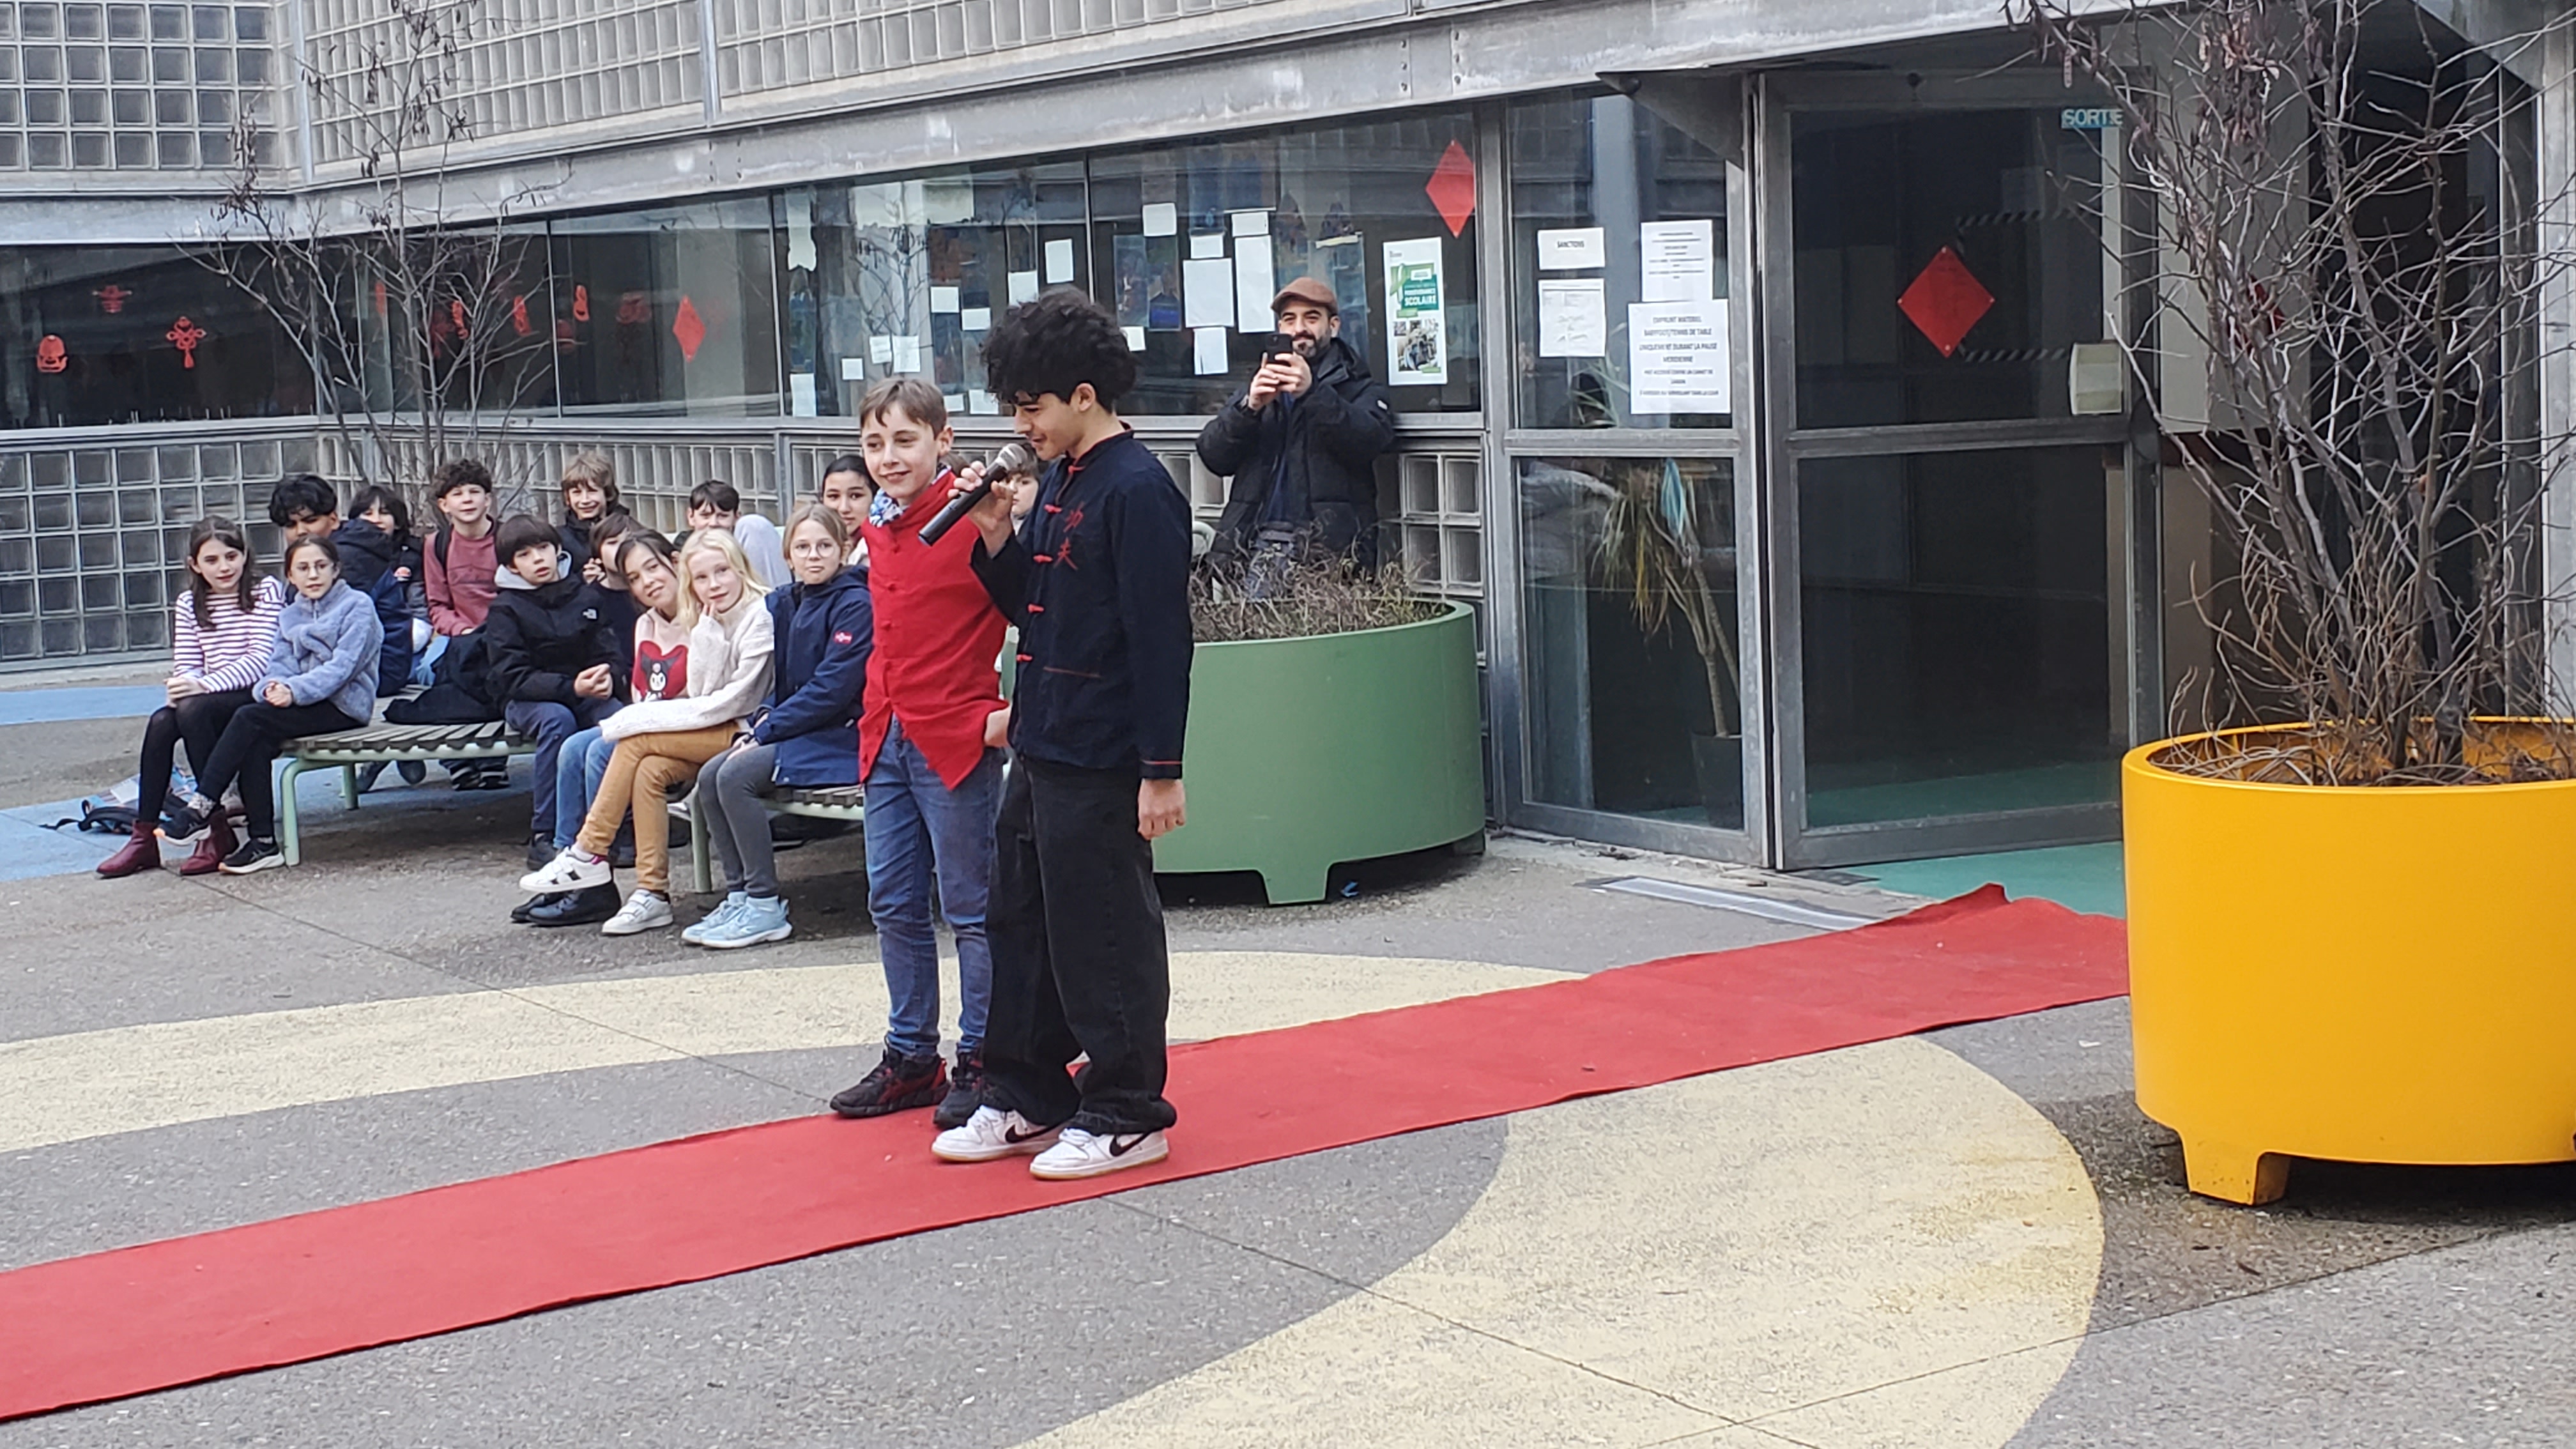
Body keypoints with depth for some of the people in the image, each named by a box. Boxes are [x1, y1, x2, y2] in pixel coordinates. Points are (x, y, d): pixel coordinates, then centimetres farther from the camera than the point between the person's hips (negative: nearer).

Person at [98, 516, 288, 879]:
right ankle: (144, 837, -21)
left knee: (194, 710, -31)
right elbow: (186, 666, 8)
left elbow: (262, 658, -13)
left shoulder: (267, 592, -2)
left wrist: (205, 685, -24)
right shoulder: (189, 606, 14)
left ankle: (217, 830, -26)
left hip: (258, 695, -5)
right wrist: (183, 686, -18)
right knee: (161, 722, -24)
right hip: (210, 702, 5)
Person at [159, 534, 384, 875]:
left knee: (249, 718, -25)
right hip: (305, 703, 6)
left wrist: (295, 691, -24)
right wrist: (273, 687, -17)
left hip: (344, 705, -6)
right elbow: (281, 665, 8)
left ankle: (202, 808, -21)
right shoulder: (289, 615, 20)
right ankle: (262, 843, -23)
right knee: (255, 747, -26)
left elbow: (344, 665, -13)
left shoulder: (357, 606, 0)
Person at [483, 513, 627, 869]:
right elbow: (511, 677, -11)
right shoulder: (505, 609, -2)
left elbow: (610, 653, 4)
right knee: (557, 720, -36)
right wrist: (571, 687, -24)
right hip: (527, 701, -2)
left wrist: (608, 677, -23)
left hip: (587, 694, 2)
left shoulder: (586, 596, 7)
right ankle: (544, 837, -31)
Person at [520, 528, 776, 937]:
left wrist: (651, 718, -15)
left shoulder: (760, 617, -12)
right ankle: (652, 894, -18)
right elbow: (700, 694, 3)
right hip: (719, 736, 7)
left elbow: (735, 701, -16)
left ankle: (589, 853, -11)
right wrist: (707, 634, -10)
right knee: (650, 770, -20)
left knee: (638, 740, -19)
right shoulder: (709, 622, 13)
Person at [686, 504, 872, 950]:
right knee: (710, 776, -7)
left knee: (736, 776, -22)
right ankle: (739, 895, -3)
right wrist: (763, 720, -3)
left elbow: (831, 688, -19)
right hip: (800, 731, 8)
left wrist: (765, 733, -17)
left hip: (841, 736, -8)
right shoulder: (785, 604, 12)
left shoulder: (856, 605, -13)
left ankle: (765, 908, -17)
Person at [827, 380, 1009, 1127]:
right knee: (893, 903, 13)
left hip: (957, 740, -8)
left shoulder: (970, 520, -13)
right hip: (887, 736, 8)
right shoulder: (878, 529, 11)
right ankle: (910, 1057, 24)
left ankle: (980, 1061, 11)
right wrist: (877, 711, 16)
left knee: (971, 904, 2)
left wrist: (1010, 709, -19)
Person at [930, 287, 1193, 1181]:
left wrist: (1162, 771, -20)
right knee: (1022, 924, 16)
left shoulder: (1137, 492, -15)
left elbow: (1162, 638, -18)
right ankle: (1026, 1101, 27)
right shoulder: (1058, 484, 13)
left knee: (1105, 937, -1)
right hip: (1039, 748, 10)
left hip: (1101, 762, -10)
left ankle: (1126, 1117, 11)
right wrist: (996, 540, 2)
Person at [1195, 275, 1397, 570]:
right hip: (1254, 542, 3)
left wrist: (1312, 393, -21)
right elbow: (1213, 455, 10)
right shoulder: (1259, 389, 26)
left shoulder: (1359, 388, 15)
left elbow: (1369, 441, -8)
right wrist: (1250, 407, -8)